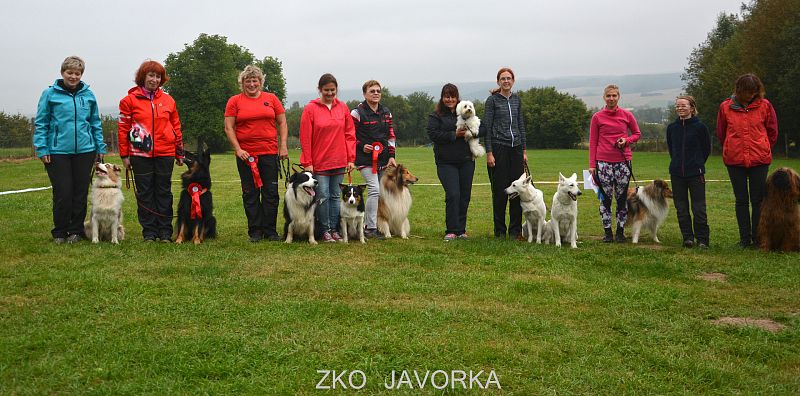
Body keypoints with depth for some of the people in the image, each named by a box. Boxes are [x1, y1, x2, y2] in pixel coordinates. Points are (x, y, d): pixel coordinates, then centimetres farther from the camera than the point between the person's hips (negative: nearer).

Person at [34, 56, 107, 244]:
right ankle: (59, 232, 13)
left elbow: (95, 123, 13)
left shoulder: (88, 95, 6)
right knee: (62, 193, -3)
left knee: (81, 192, 7)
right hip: (58, 151, -3)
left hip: (84, 150, 3)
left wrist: (100, 147, 9)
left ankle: (76, 230, 19)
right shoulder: (50, 94, -2)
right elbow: (41, 123, 0)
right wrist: (42, 149, -6)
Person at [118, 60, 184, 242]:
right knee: (145, 193, 3)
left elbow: (176, 127, 12)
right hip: (140, 154, -2)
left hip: (165, 154, 2)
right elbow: (123, 128, 0)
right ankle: (149, 231, 11)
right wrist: (125, 155, -2)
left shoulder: (168, 100, 8)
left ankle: (165, 231, 13)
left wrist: (179, 153, 11)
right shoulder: (130, 100, 1)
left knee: (164, 192, 6)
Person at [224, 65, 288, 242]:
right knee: (250, 194, 4)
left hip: (270, 153, 1)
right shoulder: (234, 101, 4)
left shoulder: (271, 99, 8)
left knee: (271, 193, 2)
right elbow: (229, 128, 1)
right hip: (245, 154, -1)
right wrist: (238, 149, -9)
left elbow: (282, 123, 10)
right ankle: (255, 231, 11)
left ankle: (270, 231, 10)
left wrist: (283, 146, 0)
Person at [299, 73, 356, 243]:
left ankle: (334, 229, 15)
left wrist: (351, 158, 3)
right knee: (323, 196, -4)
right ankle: (325, 230, 6)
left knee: (335, 196, 8)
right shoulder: (310, 108, -3)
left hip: (339, 162, 3)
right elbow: (305, 138, -4)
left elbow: (350, 134, 8)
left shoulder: (343, 107, 6)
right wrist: (307, 163, -8)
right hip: (319, 162, -3)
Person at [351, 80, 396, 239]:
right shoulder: (357, 112, -5)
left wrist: (391, 156, 6)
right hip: (365, 159, -7)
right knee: (375, 189, -18)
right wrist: (361, 146, -13)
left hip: (383, 159, 7)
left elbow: (391, 135, 15)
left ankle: (368, 224, 20)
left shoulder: (386, 112, 13)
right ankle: (370, 228, -12)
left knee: (382, 192, 7)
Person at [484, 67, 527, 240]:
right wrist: (489, 153, -12)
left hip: (516, 148, 5)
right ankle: (499, 231, 8)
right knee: (500, 190, -1)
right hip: (498, 147, -5)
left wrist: (524, 151, 11)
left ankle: (516, 230, 11)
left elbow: (521, 125, 16)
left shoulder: (516, 99, 12)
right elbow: (487, 127, -6)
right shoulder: (492, 100, -3)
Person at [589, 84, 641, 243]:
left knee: (622, 198, 6)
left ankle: (620, 231, 15)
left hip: (623, 161, 1)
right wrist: (592, 164, -1)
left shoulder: (627, 115, 4)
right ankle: (607, 231, 10)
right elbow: (593, 142, 4)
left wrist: (627, 140, -7)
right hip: (603, 162, -1)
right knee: (605, 198, 2)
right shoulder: (597, 117, 2)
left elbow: (637, 134, 15)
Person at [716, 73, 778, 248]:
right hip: (735, 161, 1)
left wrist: (763, 150, 10)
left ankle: (757, 238, 10)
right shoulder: (726, 107, 0)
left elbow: (772, 132, 8)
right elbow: (721, 133, 11)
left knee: (758, 200, 3)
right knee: (741, 200, 6)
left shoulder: (764, 105, -1)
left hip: (760, 161, -1)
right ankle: (745, 239, 12)